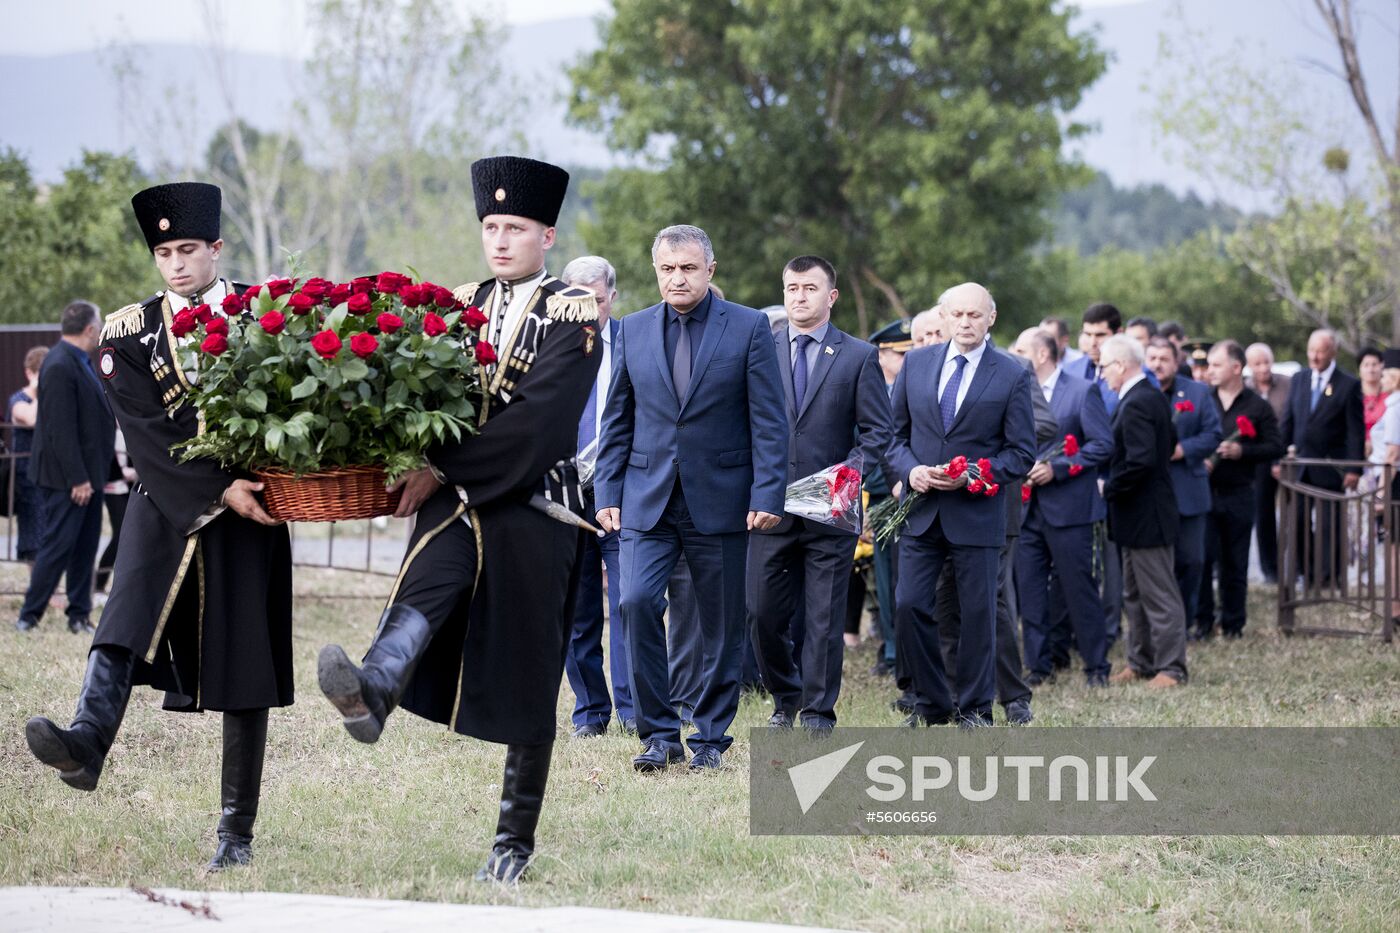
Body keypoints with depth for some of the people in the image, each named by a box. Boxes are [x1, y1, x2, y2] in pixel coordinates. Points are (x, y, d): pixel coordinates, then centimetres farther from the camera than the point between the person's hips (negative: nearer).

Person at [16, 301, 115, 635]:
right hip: (66, 477, -10)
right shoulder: (59, 367, -21)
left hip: (88, 473, 10)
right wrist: (78, 479, -23)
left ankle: (79, 616, 17)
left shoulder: (81, 362, 11)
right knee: (58, 545, -5)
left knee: (85, 548, 11)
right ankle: (29, 616, 3)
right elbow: (61, 429, -23)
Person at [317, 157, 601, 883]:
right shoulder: (458, 306, 14)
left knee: (525, 683, 1)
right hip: (456, 502, 3)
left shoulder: (572, 316, -4)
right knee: (421, 595, -29)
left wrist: (443, 467, -19)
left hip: (533, 511, -3)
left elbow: (536, 419, -16)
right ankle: (370, 696, -58)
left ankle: (515, 842, 9)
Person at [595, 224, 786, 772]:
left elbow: (769, 419, -3)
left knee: (721, 624, 4)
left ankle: (711, 738, 16)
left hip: (720, 499, -2)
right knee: (637, 602, -14)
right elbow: (618, 420, 12)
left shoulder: (749, 328, -1)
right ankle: (659, 734, -5)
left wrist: (767, 495, -11)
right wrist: (609, 493, 5)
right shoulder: (634, 330, 8)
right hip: (649, 500, 2)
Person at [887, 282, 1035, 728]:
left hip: (976, 512, -3)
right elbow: (895, 432, 11)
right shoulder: (916, 363, 6)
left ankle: (975, 709, 15)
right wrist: (909, 469, -9)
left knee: (977, 614, 3)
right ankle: (931, 703, 13)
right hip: (921, 511, 3)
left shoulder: (1012, 377, -3)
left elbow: (1022, 453, -3)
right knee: (908, 606, -2)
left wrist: (971, 475, -16)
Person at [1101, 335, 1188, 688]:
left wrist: (1109, 488, -16)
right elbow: (1170, 442, 19)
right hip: (1140, 512, 11)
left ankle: (1171, 668, 2)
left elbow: (1140, 461, -29)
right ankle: (1141, 662, 25)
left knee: (1159, 595, -3)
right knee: (1135, 594, 18)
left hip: (1145, 513, -11)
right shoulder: (1155, 397, 10)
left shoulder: (1135, 405, -21)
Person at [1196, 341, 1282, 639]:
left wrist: (1242, 451, -14)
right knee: (1201, 557, -7)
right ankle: (1201, 619, 3)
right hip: (1204, 489, 0)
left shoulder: (1258, 407, 3)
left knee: (1235, 564, 5)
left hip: (1239, 494, 0)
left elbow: (1276, 446, 0)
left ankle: (1233, 623, 15)